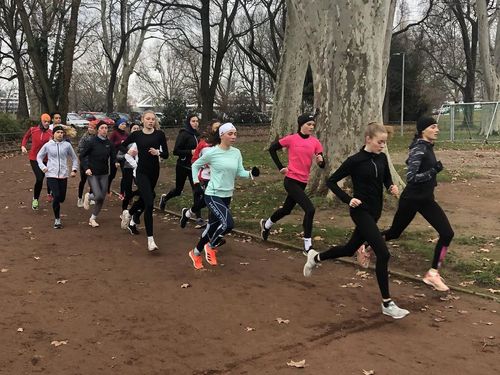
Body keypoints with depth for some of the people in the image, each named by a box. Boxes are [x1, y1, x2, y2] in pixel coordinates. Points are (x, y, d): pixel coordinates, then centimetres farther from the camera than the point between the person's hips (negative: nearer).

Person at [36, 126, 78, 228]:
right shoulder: (48, 145, 1)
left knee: (62, 198, 8)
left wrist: (74, 170, 3)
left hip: (63, 175, 2)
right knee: (56, 196, -14)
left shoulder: (67, 145, 2)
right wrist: (43, 167, -2)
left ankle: (53, 195, 46)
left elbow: (74, 158, 13)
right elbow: (39, 156, 13)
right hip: (51, 175, -2)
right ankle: (57, 219, 1)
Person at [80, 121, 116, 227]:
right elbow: (82, 155, -5)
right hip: (92, 174, -4)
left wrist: (115, 163, -13)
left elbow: (112, 157, 7)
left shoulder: (109, 143, 2)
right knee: (99, 196, -17)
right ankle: (88, 196, 19)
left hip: (104, 174, 4)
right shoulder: (92, 142, -9)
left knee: (102, 199, 5)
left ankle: (92, 218, 24)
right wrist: (86, 168, -14)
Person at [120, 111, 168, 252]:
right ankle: (150, 239, -13)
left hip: (154, 172, 3)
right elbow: (122, 146, 13)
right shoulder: (136, 135, -2)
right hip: (141, 172, -3)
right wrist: (128, 151, -8)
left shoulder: (159, 134, -2)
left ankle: (132, 221, 51)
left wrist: (158, 152, -22)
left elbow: (166, 154, -2)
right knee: (149, 203, -16)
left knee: (143, 199, 21)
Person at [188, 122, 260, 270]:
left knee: (213, 226, 15)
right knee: (228, 223, -24)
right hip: (213, 195, -6)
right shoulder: (211, 152, -11)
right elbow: (195, 165, 3)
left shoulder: (236, 152, 2)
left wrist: (251, 173, -18)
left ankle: (196, 253, 36)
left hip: (227, 196, 6)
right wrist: (196, 182, -3)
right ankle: (211, 247, 3)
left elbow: (240, 172, 1)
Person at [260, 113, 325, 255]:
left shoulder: (315, 142, 0)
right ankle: (308, 246, -8)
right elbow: (272, 148, 0)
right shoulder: (292, 139, -11)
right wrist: (280, 167, -4)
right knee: (310, 209, -18)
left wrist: (320, 160, -24)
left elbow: (322, 165, -1)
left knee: (287, 209, 22)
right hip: (291, 180, -6)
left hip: (303, 181, 6)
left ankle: (266, 224, 51)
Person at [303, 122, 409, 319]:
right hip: (361, 211, -8)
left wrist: (392, 187, -5)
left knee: (350, 249, 20)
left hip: (374, 211, 8)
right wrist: (348, 199, -18)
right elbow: (331, 181, -9)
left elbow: (386, 179, 18)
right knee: (383, 254, -14)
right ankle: (387, 303, -3)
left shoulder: (382, 158, 4)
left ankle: (315, 257, 45)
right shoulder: (355, 161, -14)